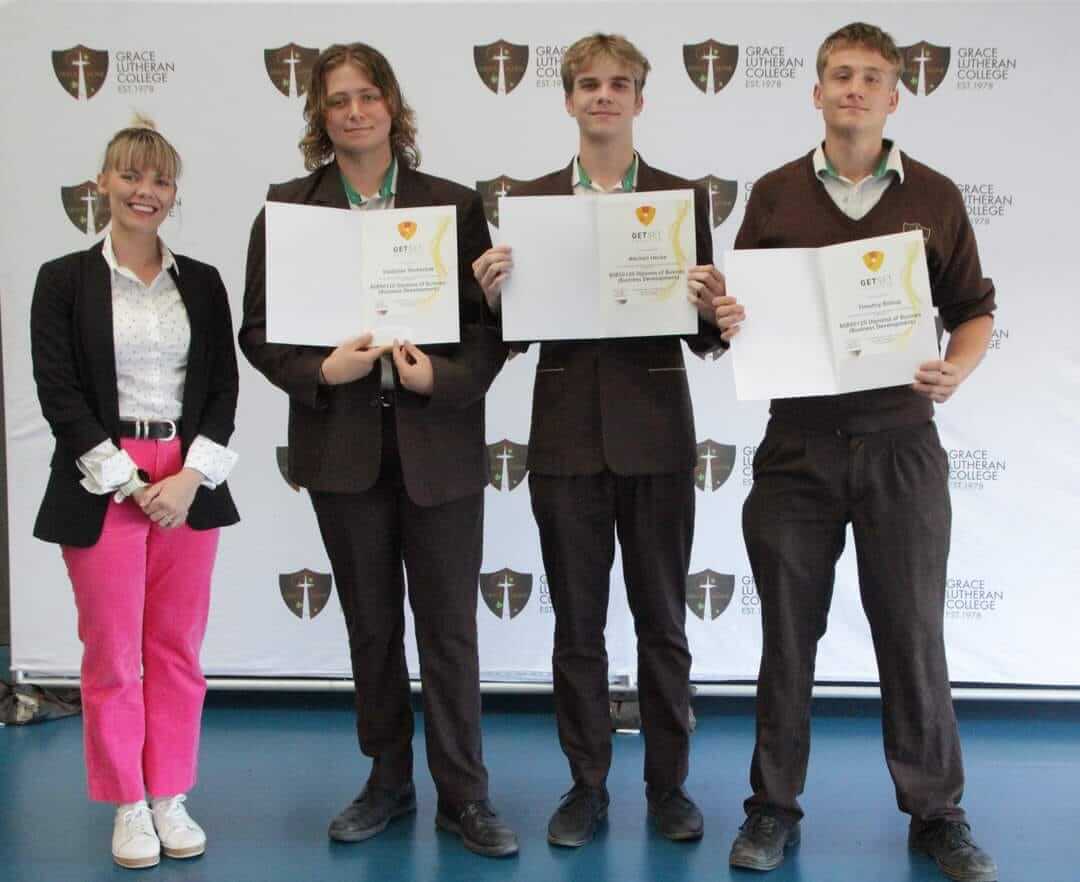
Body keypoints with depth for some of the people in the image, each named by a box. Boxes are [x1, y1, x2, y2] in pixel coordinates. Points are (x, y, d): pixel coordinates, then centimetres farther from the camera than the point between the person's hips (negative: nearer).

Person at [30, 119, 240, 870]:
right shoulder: (65, 279, 1)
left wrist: (190, 478, -8)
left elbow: (223, 388, 5)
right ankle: (129, 806, 18)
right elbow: (59, 392, -5)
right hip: (101, 487, -2)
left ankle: (171, 798, 22)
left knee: (178, 650, 9)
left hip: (189, 484, 3)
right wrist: (128, 482, -11)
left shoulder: (202, 283, 8)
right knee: (112, 656, 4)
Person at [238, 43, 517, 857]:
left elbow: (492, 322, 0)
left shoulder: (455, 204, 2)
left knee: (450, 628, 4)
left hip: (439, 444, -1)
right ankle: (389, 782, 28)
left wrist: (444, 379, -17)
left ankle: (465, 796, 16)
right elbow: (258, 330, 2)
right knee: (372, 627, 13)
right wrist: (320, 371, -16)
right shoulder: (288, 208, 4)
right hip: (342, 446, 1)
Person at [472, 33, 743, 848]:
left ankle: (669, 786, 23)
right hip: (568, 435, 1)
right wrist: (491, 291, -16)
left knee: (663, 621, 9)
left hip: (655, 435, 0)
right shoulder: (532, 199, 5)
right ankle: (587, 787, 23)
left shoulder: (683, 197, 4)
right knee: (577, 624, 9)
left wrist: (720, 319, -19)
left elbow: (702, 332, 3)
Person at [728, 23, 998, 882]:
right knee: (789, 629, 8)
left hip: (900, 441, 0)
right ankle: (774, 807, 22)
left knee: (914, 631, 5)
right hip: (798, 441, 1)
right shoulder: (774, 194, 6)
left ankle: (937, 811, 20)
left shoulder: (934, 196, 4)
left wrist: (956, 372, -12)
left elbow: (974, 309, 8)